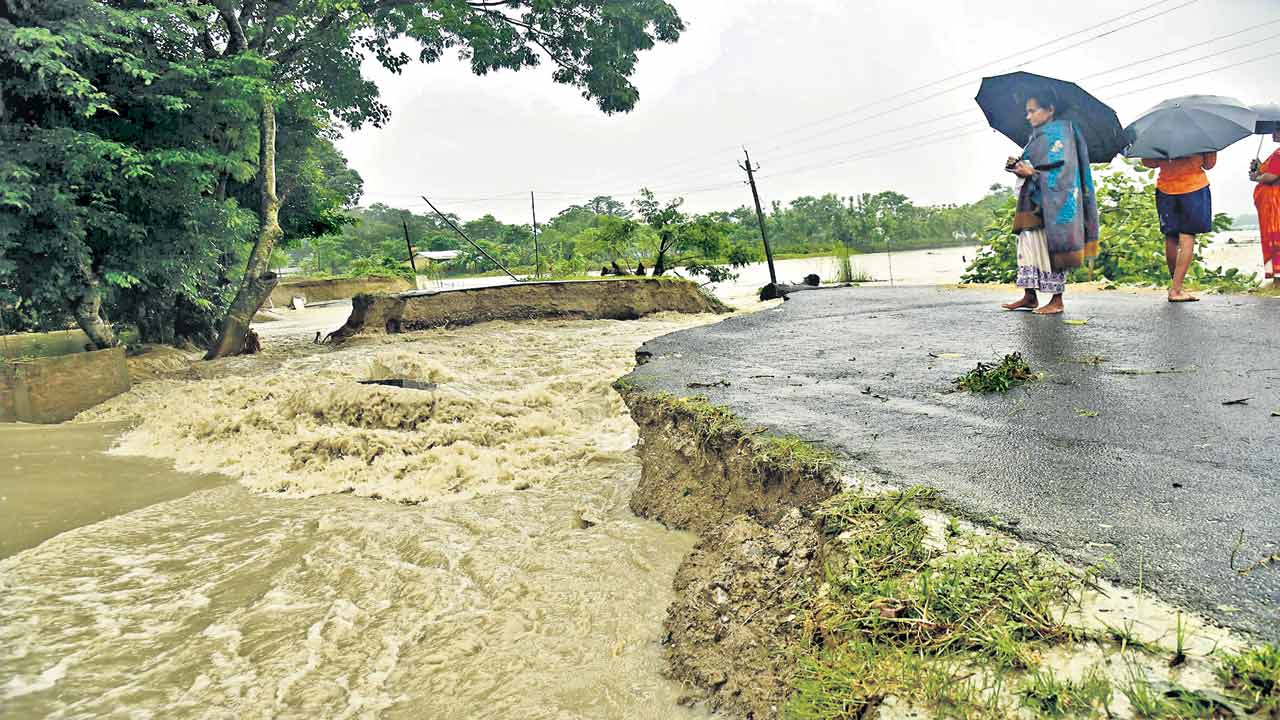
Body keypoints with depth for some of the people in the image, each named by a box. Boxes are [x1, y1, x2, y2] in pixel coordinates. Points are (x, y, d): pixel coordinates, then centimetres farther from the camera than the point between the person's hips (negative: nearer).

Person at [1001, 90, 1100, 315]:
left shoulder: (1058, 134, -7)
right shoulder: (1038, 136, 17)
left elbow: (1061, 171, -16)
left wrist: (1032, 172, -23)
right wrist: (1019, 166, 2)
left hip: (1052, 204, -8)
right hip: (1033, 203, 8)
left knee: (1049, 247, -6)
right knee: (1028, 245, 6)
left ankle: (1057, 300, 0)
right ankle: (1029, 295, 12)